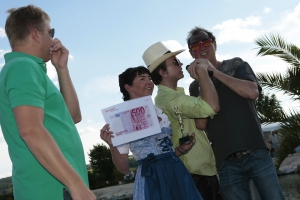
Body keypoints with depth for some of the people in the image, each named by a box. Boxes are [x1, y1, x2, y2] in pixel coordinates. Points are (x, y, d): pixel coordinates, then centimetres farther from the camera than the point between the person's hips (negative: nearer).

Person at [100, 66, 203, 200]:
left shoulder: (161, 113, 9)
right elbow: (124, 169, -6)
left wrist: (181, 149, 0)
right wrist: (112, 147, -22)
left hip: (177, 174, 5)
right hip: (151, 181, -5)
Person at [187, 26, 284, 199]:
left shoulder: (237, 65, 9)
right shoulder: (195, 87, 12)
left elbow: (252, 92, -12)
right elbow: (201, 124, -2)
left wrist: (214, 72, -10)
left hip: (256, 152, -1)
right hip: (227, 162, 1)